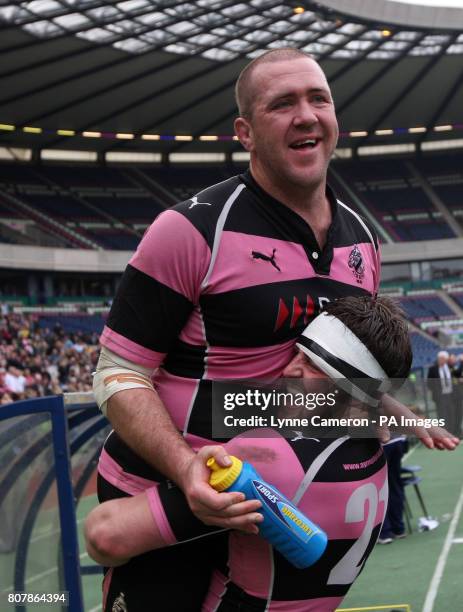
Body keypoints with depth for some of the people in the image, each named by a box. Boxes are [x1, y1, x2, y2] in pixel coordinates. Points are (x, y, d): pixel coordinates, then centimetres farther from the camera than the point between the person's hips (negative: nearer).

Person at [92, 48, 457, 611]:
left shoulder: (361, 240, 5)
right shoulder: (193, 230, -17)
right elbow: (119, 374, -16)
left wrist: (400, 417, 2)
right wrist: (188, 471, -30)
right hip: (162, 500, -6)